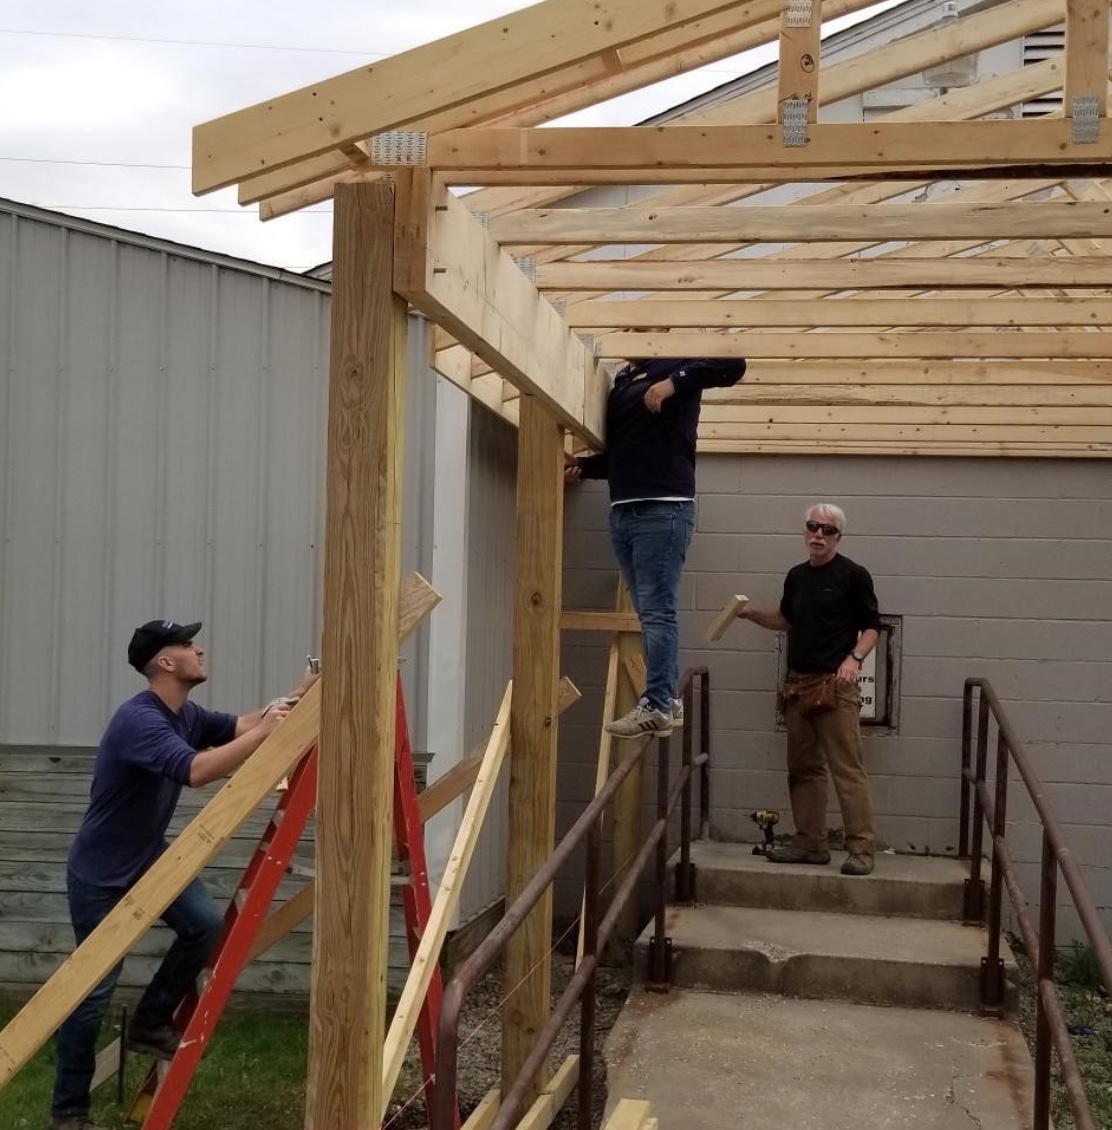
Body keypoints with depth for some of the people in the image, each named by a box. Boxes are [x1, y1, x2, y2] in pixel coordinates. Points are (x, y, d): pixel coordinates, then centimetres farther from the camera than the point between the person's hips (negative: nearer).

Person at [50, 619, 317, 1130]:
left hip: (149, 858, 8)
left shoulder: (186, 716, 2)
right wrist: (265, 731, -37)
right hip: (99, 874, -8)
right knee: (93, 990, -2)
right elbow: (197, 770, -41)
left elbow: (240, 726, 2)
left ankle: (150, 1023, 11)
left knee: (207, 923, -11)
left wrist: (299, 693, -9)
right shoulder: (138, 719, -28)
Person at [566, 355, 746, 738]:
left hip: (664, 509, -7)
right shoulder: (620, 382, 22)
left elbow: (733, 365, -13)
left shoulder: (677, 364, 2)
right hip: (622, 510, 7)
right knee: (649, 611, 8)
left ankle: (657, 706, -7)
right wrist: (582, 466, 9)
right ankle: (667, 699, 14)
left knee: (657, 611, -8)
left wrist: (674, 382, -19)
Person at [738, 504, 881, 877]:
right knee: (804, 768, 10)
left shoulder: (853, 575, -5)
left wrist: (855, 658, -21)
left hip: (836, 685, -7)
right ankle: (811, 842, 18)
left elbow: (871, 626, -5)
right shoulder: (796, 576, 14)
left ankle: (862, 848, -6)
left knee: (847, 770, -9)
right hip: (797, 684, 7)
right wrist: (752, 613, 12)